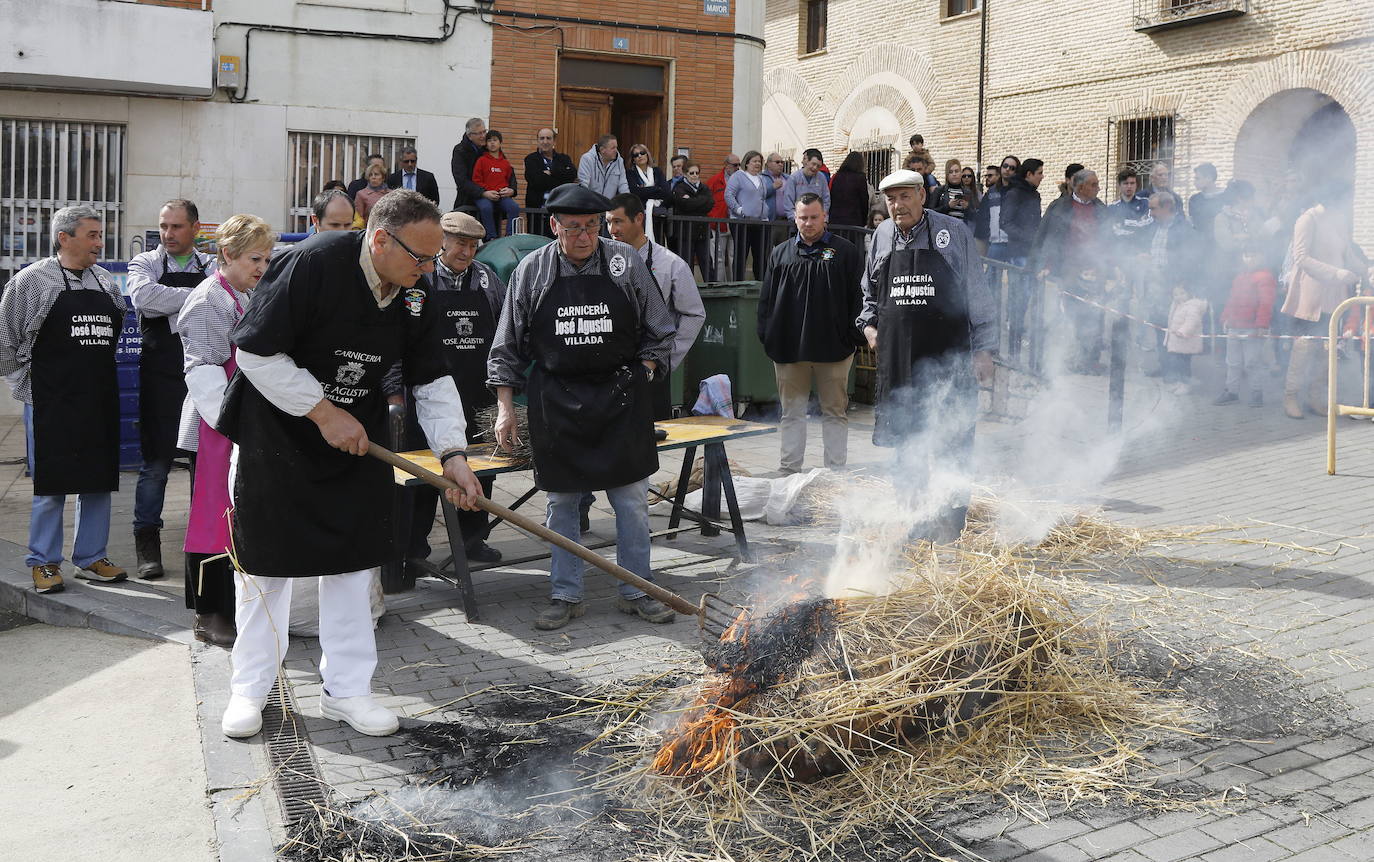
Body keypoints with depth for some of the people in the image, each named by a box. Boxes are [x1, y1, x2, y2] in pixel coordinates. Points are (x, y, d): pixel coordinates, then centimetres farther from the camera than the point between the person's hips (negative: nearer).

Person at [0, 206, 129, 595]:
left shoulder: (106, 282, 11)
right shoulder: (32, 280, -4)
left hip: (99, 400, 5)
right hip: (51, 402, -5)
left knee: (99, 482, 8)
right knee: (50, 485, 0)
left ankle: (91, 559, 20)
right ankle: (44, 563, 12)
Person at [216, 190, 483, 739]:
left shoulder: (413, 293, -7)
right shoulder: (309, 265, -26)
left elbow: (431, 379, 1)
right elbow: (256, 352, -24)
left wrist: (452, 453, -8)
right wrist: (323, 411, -22)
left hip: (356, 439, 5)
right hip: (275, 432, -5)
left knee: (353, 559, 5)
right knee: (265, 560, 4)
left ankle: (346, 689, 16)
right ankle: (250, 689, 20)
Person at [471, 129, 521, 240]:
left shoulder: (505, 163, 18)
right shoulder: (481, 160, 8)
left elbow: (511, 180, 23)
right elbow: (476, 181, 3)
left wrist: (511, 190, 1)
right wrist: (485, 193, -11)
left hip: (503, 195, 3)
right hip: (485, 195, -3)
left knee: (515, 207, -26)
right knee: (486, 208, -35)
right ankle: (491, 238, -26)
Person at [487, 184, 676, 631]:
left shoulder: (626, 262, 1)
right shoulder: (532, 271, 1)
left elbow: (658, 333, 9)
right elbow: (508, 347, 7)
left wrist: (640, 379, -1)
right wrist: (505, 406, 3)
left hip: (620, 399, 0)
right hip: (556, 402, 0)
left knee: (632, 500, 4)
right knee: (562, 502, 7)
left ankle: (635, 590, 18)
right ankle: (566, 595, 19)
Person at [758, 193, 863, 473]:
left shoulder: (844, 251, 3)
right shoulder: (781, 253, 11)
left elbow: (857, 297, 0)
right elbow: (767, 299, 10)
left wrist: (852, 337, -7)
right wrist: (767, 337, 2)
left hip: (833, 346, -2)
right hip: (789, 346, 2)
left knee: (835, 410, 5)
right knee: (791, 411, 8)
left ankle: (835, 470, 13)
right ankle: (789, 469, 15)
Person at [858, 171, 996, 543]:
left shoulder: (954, 232, -1)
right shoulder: (882, 236, 12)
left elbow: (977, 294, 1)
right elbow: (869, 292, 26)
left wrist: (983, 349, -3)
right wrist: (869, 324, 8)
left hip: (949, 358, -4)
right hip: (897, 356, 4)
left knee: (950, 441, -4)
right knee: (908, 442, 9)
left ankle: (950, 521, 4)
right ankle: (923, 516, 21)